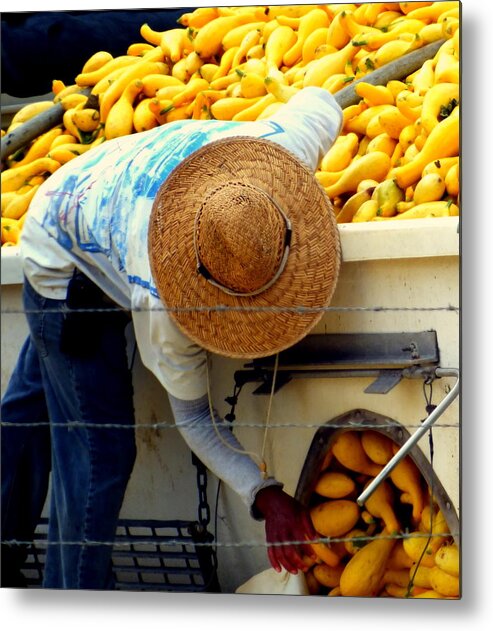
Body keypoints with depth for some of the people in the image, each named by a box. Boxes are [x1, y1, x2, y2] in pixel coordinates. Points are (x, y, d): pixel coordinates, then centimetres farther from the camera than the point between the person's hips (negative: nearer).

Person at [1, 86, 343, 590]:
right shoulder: (160, 302, -44)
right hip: (66, 267, -7)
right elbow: (192, 414, -26)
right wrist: (265, 497, -33)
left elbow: (318, 100, -10)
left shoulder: (288, 149, -36)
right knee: (99, 448, -10)